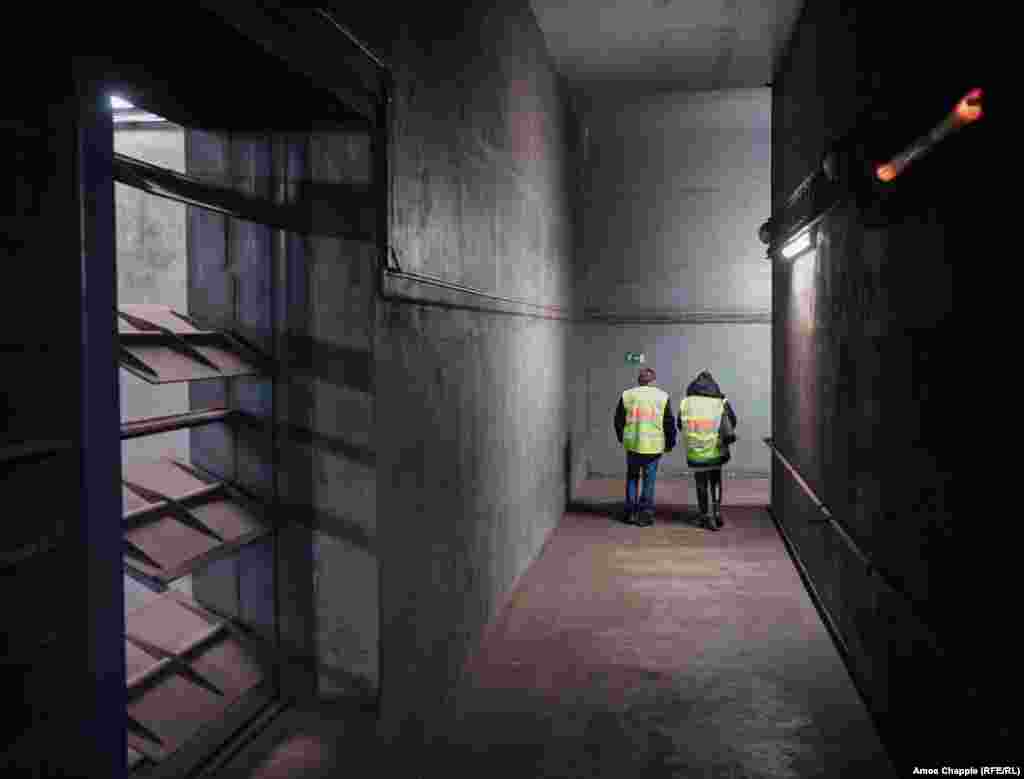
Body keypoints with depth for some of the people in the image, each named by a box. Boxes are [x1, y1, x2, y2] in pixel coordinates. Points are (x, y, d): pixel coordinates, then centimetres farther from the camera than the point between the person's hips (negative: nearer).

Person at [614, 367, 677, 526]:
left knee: (632, 478, 16)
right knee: (649, 480, 8)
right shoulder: (662, 397, 0)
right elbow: (669, 423, 2)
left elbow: (619, 420, 8)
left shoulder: (627, 395, 2)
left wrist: (622, 438, 23)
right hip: (654, 446, -1)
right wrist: (670, 443, 15)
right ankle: (645, 515, 9)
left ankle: (630, 513, 16)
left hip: (632, 444, 1)